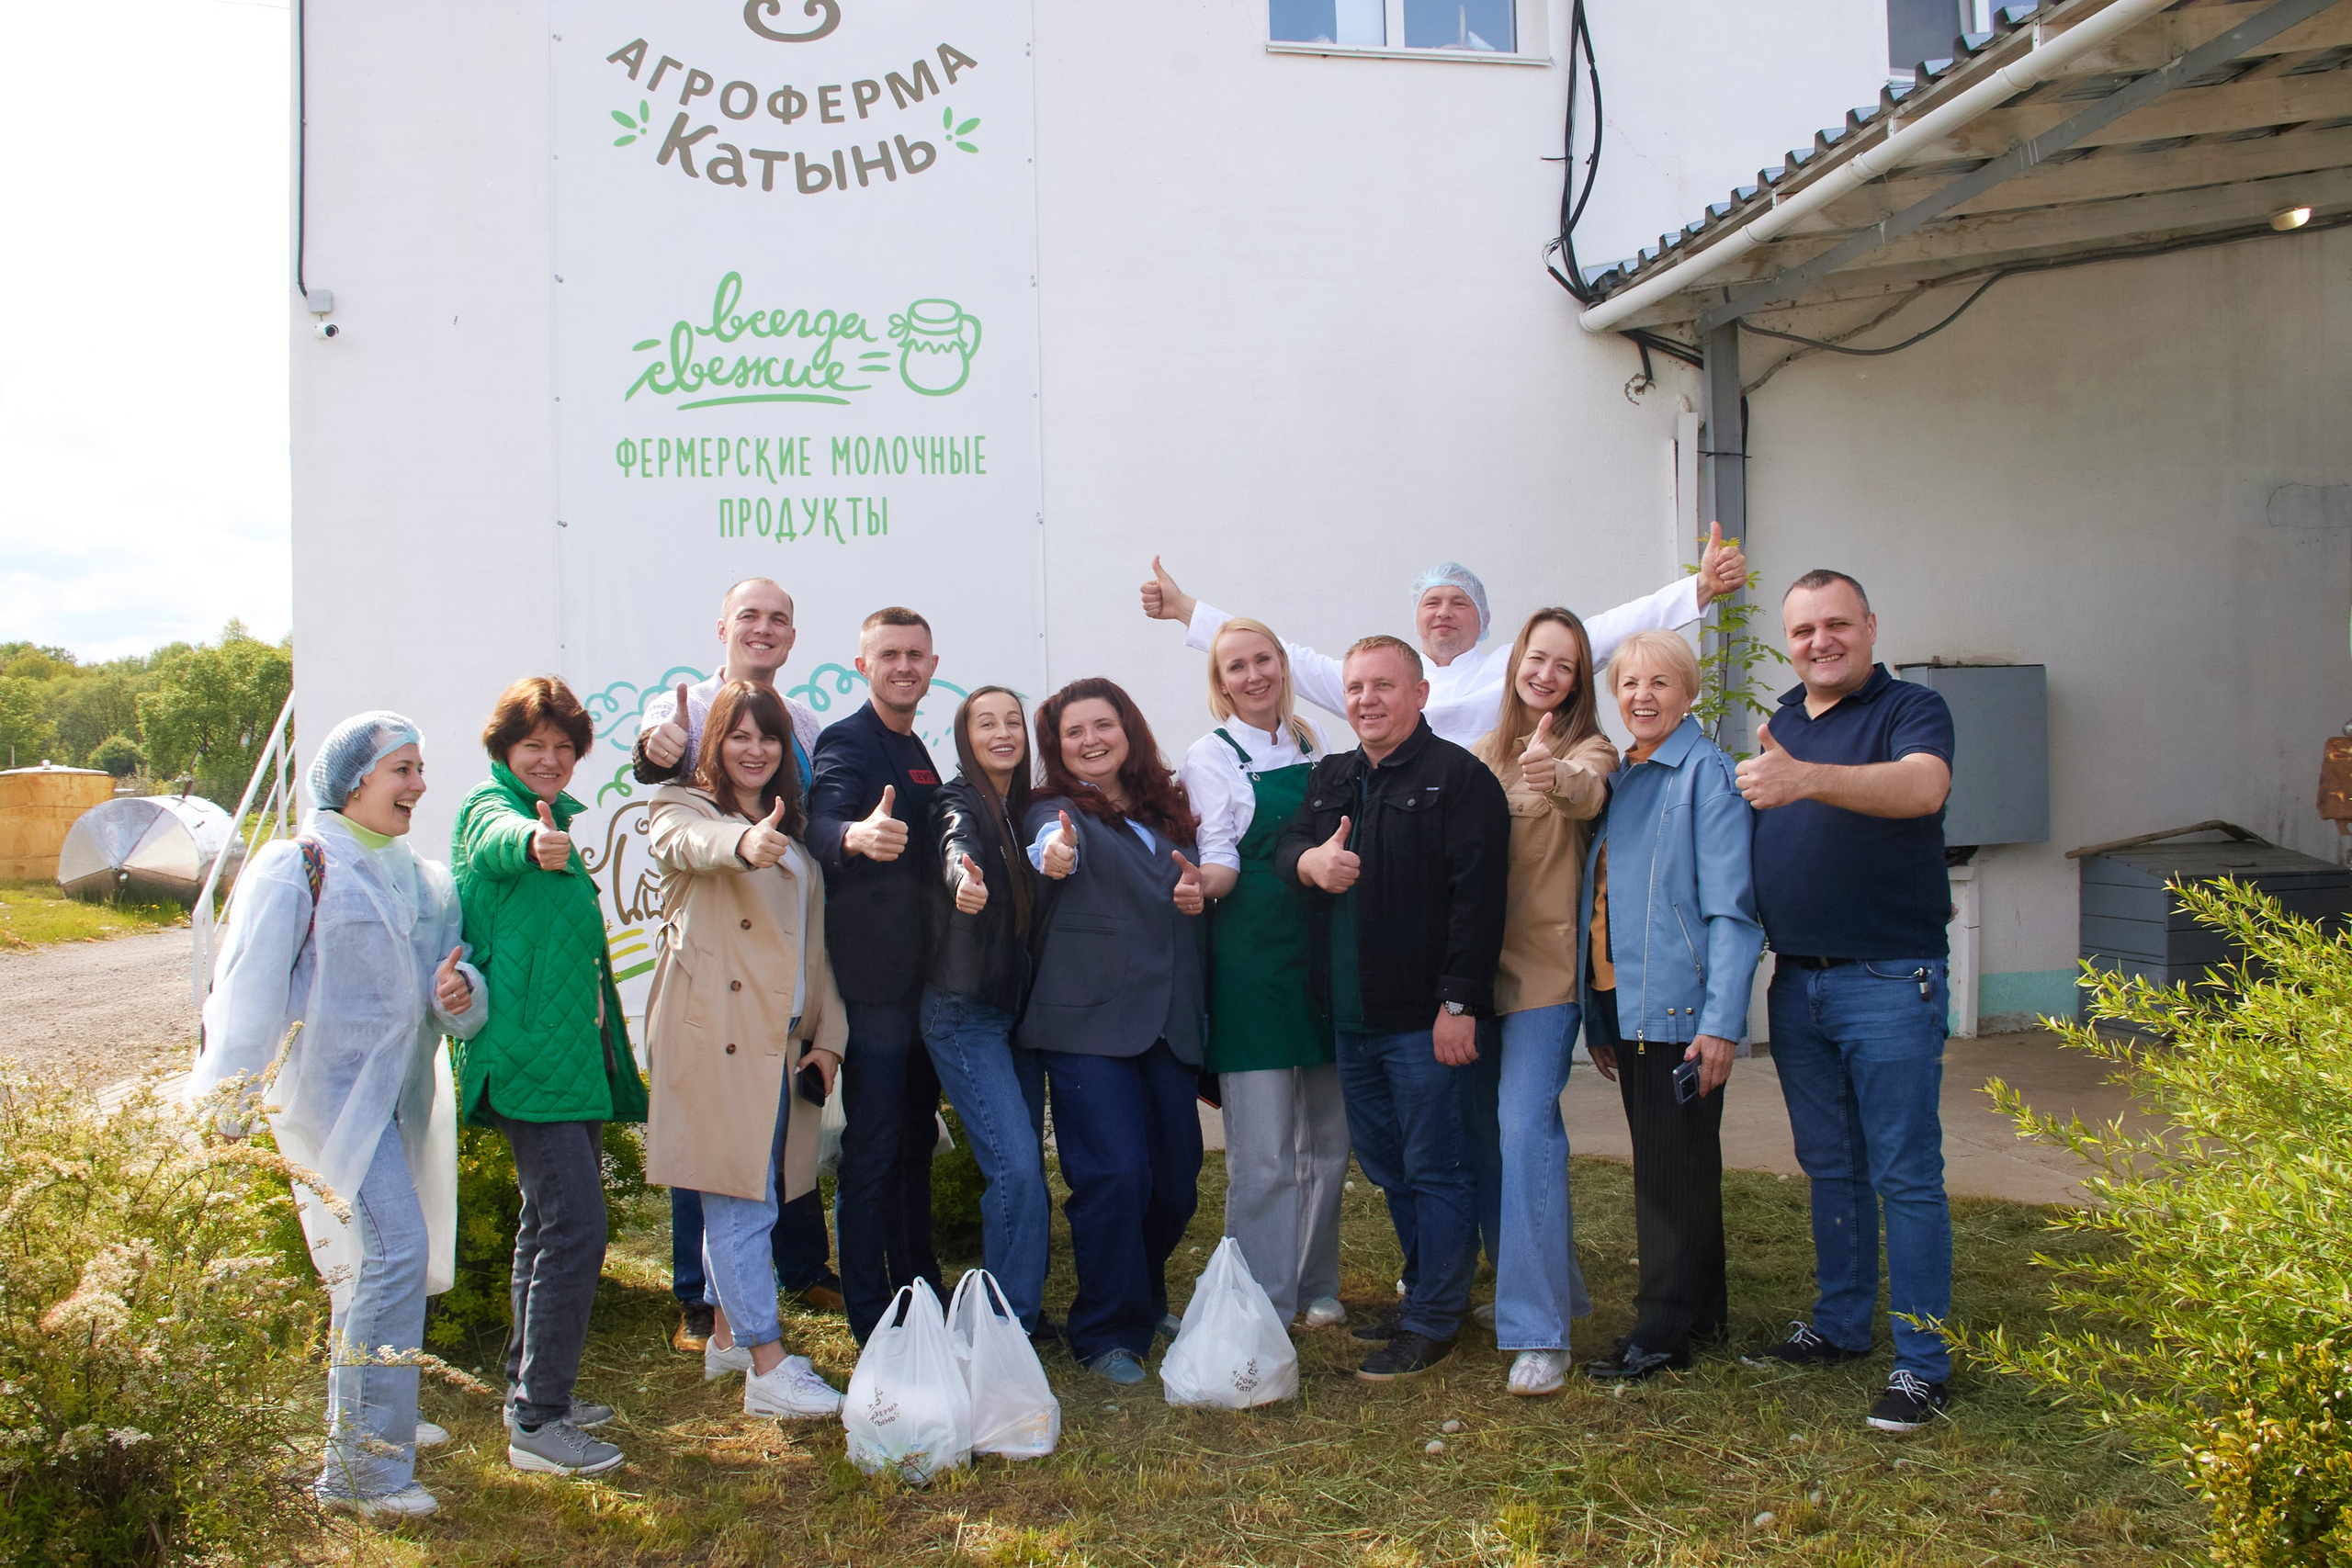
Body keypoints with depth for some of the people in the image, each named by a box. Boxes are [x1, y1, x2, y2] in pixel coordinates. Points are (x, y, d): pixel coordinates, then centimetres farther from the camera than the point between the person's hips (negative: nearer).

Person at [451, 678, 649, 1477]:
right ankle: (537, 1423, -8)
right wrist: (535, 842, -57)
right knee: (575, 1229, -14)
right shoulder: (489, 809, -9)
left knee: (550, 1223, 17)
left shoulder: (559, 820, 17)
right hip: (529, 1054, -10)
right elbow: (499, 841, -36)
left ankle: (533, 1391, 29)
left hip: (571, 1053, 10)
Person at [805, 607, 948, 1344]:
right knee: (873, 1148, -3)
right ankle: (872, 1323, 4)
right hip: (876, 976, -9)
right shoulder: (847, 742, -9)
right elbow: (822, 820, -30)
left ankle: (921, 1292, 28)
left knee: (915, 1140, 16)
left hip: (923, 976, 9)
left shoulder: (916, 751, 18)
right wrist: (856, 835, -50)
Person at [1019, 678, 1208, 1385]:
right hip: (1089, 1021, -5)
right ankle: (1106, 1334, 5)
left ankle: (1144, 1302, 34)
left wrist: (1197, 895, 0)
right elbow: (1053, 843, -26)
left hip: (1167, 1021, 6)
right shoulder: (1056, 812, -2)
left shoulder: (1164, 811, 15)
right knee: (1116, 1175, -12)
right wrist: (1056, 854, -50)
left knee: (1176, 1180, 9)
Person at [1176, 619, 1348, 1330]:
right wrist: (1199, 883, -29)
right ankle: (1264, 1307, 5)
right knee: (1263, 1151, -5)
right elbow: (1219, 862, -9)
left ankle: (1316, 1288, 26)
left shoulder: (1311, 744, 13)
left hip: (1322, 950, 5)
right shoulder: (1211, 756, -1)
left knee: (1327, 1138, 11)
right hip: (1251, 958, -5)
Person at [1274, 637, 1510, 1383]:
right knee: (1387, 1166, 17)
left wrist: (1459, 1003, -19)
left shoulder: (1458, 777, -9)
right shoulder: (1331, 778, 15)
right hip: (1351, 1015, 7)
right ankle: (1425, 1290, 33)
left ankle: (1432, 1322, 12)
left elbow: (1478, 896, -14)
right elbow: (1285, 844, 10)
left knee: (1436, 1168, 1)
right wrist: (1311, 860, -15)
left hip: (1424, 1015, -7)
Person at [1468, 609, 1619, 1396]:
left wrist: (1554, 779, -49)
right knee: (1487, 1135, 11)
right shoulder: (1485, 752, 13)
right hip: (1479, 966, 6)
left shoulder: (1587, 749, -2)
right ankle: (1543, 1289, 32)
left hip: (1544, 968, -5)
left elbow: (1589, 793, -26)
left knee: (1525, 1128, -15)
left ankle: (1541, 1334, -8)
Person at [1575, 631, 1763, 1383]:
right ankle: (1701, 1311, 27)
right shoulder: (1617, 777, 14)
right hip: (1623, 1004, 8)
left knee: (1675, 1167, -1)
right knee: (1661, 1165, 15)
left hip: (1680, 1005, -8)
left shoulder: (1706, 771, -9)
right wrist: (1597, 1017, 16)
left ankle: (1664, 1328, 9)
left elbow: (1731, 907, -14)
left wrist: (1721, 1020, -19)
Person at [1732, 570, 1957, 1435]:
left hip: (1889, 981, -6)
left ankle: (1922, 1362, 6)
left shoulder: (1911, 709, -6)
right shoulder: (1775, 727, 14)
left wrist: (1807, 778, -43)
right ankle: (1840, 1323, 29)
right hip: (1797, 979, 6)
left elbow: (1922, 787, -29)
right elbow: (1749, 837, 22)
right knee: (1830, 1166, 16)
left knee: (1905, 1173, -2)